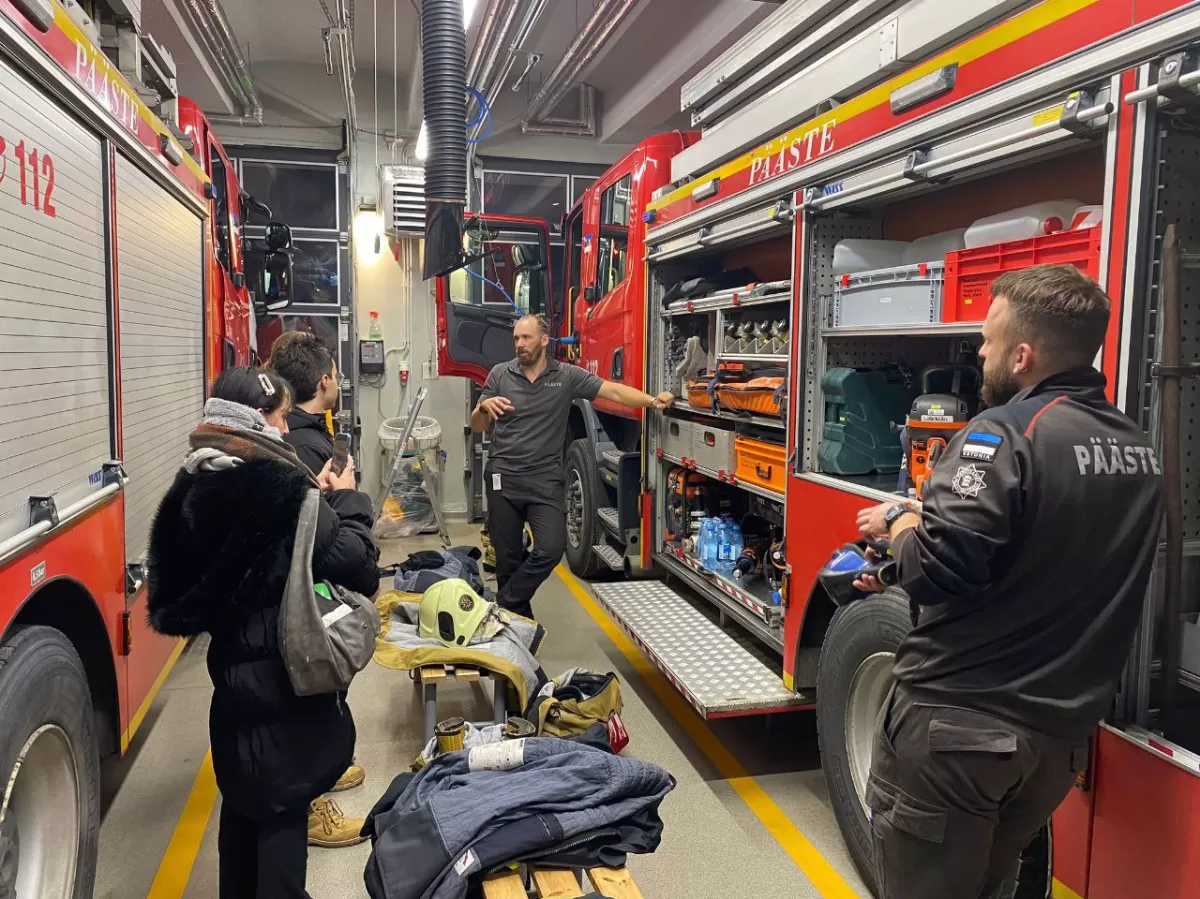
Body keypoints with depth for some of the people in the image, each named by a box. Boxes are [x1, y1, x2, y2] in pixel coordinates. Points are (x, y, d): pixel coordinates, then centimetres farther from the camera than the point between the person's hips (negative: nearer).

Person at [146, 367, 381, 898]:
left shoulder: (195, 488, 1)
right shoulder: (283, 487, -23)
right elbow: (356, 568, -21)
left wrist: (318, 499, 6)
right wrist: (346, 501, -4)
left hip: (231, 666, 8)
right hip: (284, 674, -8)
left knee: (242, 799, 23)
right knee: (283, 807, 8)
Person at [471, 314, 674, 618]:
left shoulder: (567, 376, 0)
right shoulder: (500, 374, 3)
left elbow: (613, 391, -7)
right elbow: (477, 427, 7)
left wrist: (651, 401, -22)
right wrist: (484, 406, -16)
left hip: (545, 479, -1)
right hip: (503, 478, 1)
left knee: (552, 548, -14)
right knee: (508, 558, 6)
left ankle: (505, 605, 6)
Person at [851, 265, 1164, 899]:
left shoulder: (1004, 434, -20)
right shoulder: (1136, 448, 7)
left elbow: (938, 568, -28)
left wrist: (898, 523, -6)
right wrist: (905, 572, 14)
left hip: (956, 726, -8)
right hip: (1059, 733, 8)